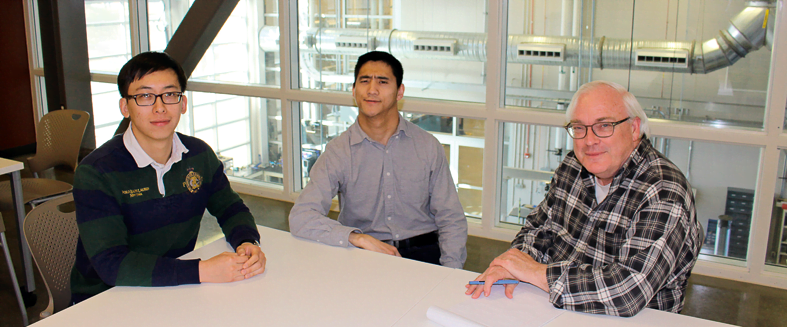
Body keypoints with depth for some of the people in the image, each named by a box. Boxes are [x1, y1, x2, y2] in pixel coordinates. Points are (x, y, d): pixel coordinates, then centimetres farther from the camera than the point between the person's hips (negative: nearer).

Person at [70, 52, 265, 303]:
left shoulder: (200, 155, 1)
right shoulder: (96, 172, -16)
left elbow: (230, 208, 13)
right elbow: (110, 264, -25)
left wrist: (247, 243, -11)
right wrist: (203, 271, -31)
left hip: (178, 291, 6)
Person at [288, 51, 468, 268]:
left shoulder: (428, 146, 6)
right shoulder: (338, 152, 0)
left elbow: (452, 220, 7)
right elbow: (300, 217, -10)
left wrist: (451, 275, -9)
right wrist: (359, 238, -21)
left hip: (422, 253, 1)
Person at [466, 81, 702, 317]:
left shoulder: (664, 194, -20)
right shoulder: (574, 167, 2)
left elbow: (630, 290, -29)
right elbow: (539, 229, 12)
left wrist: (537, 272, -22)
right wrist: (514, 260, -11)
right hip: (553, 313, 6)